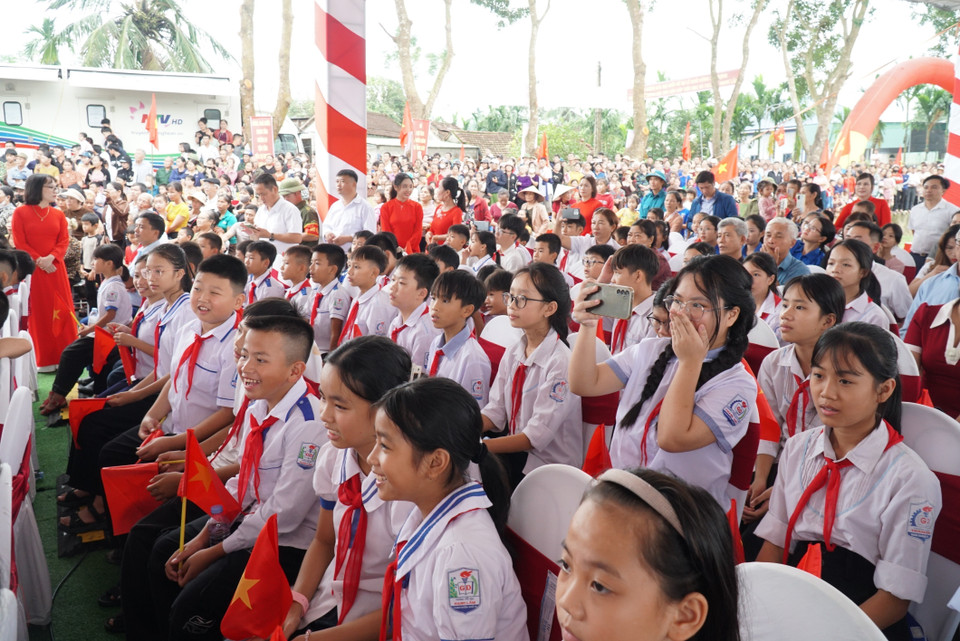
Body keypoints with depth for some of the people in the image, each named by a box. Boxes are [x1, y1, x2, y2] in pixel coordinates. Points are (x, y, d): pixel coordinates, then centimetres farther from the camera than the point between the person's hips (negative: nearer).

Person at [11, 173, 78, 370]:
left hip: (55, 268, 3)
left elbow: (64, 240, 2)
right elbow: (19, 243, -6)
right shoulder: (20, 212, 0)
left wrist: (51, 257, -15)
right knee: (38, 312, 2)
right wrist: (38, 260, -16)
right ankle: (44, 359, 6)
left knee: (62, 310, 2)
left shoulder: (58, 214, 10)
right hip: (32, 269, -3)